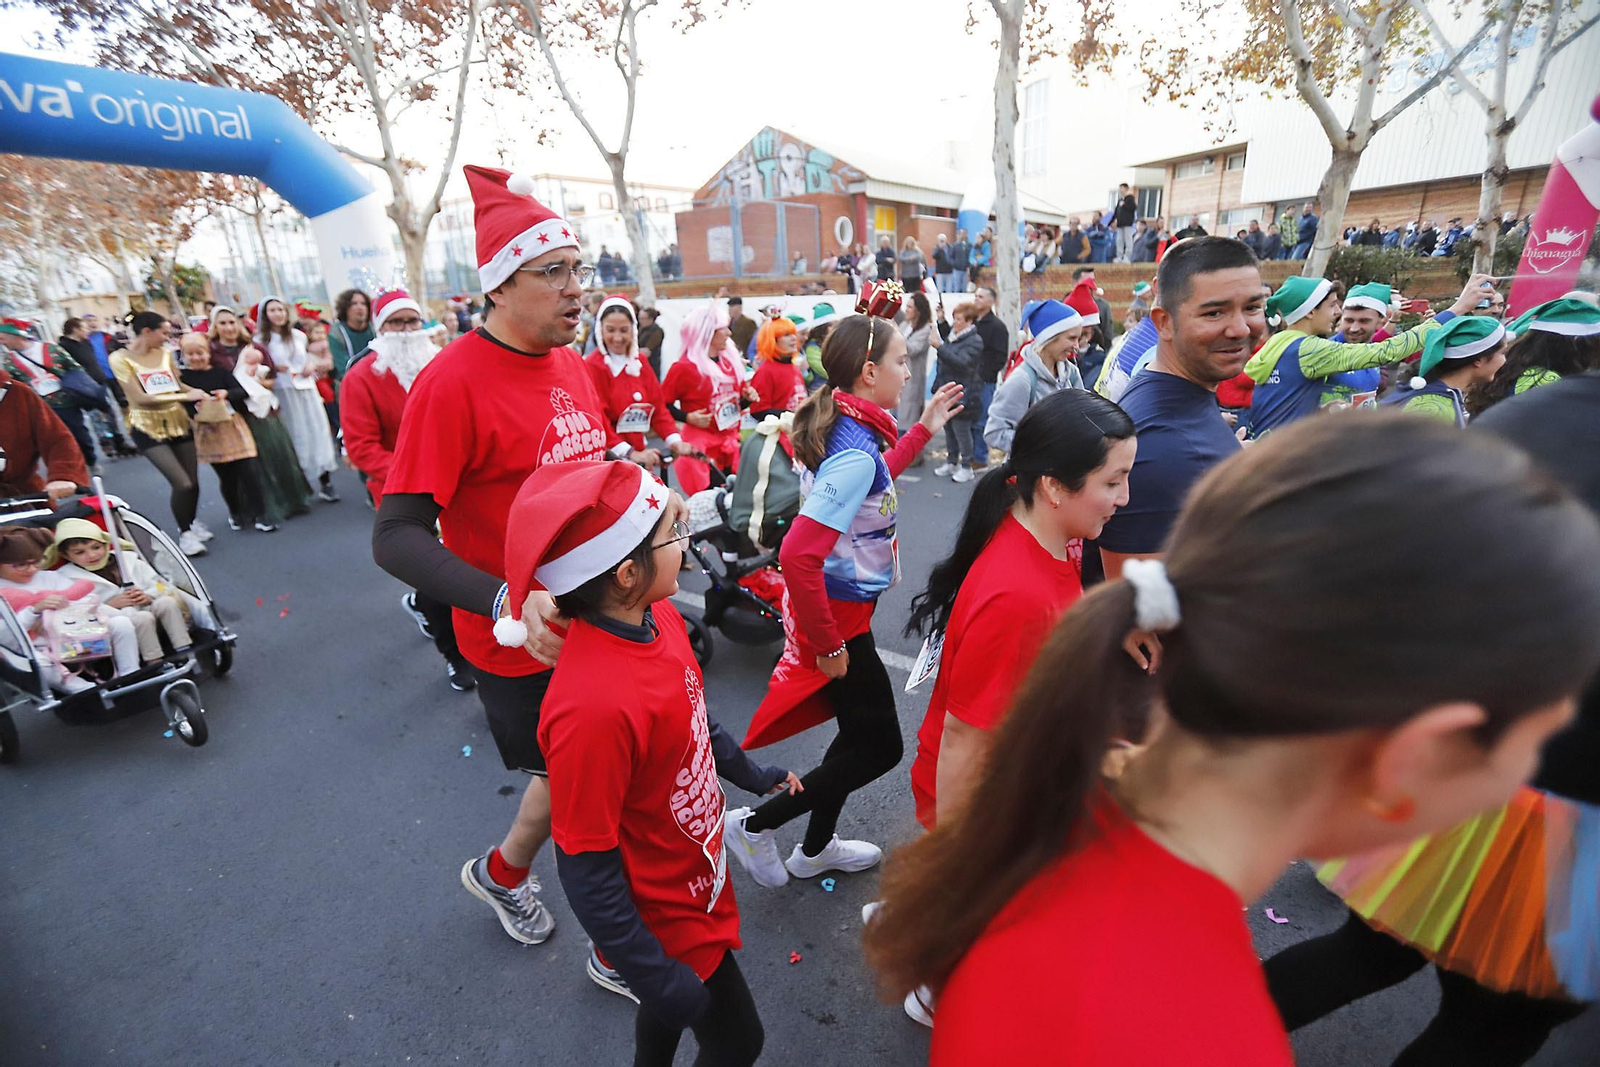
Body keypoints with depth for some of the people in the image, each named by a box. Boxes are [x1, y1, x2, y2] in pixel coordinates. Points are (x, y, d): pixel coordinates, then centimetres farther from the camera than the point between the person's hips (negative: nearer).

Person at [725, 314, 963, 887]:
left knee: (861, 730, 23)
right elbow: (797, 556, -34)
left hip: (837, 605, 9)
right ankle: (754, 824, 20)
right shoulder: (856, 451, -27)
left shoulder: (842, 426, 2)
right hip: (839, 614, -9)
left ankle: (815, 849, 42)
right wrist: (829, 646, -24)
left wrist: (923, 429, 19)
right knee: (880, 747, 7)